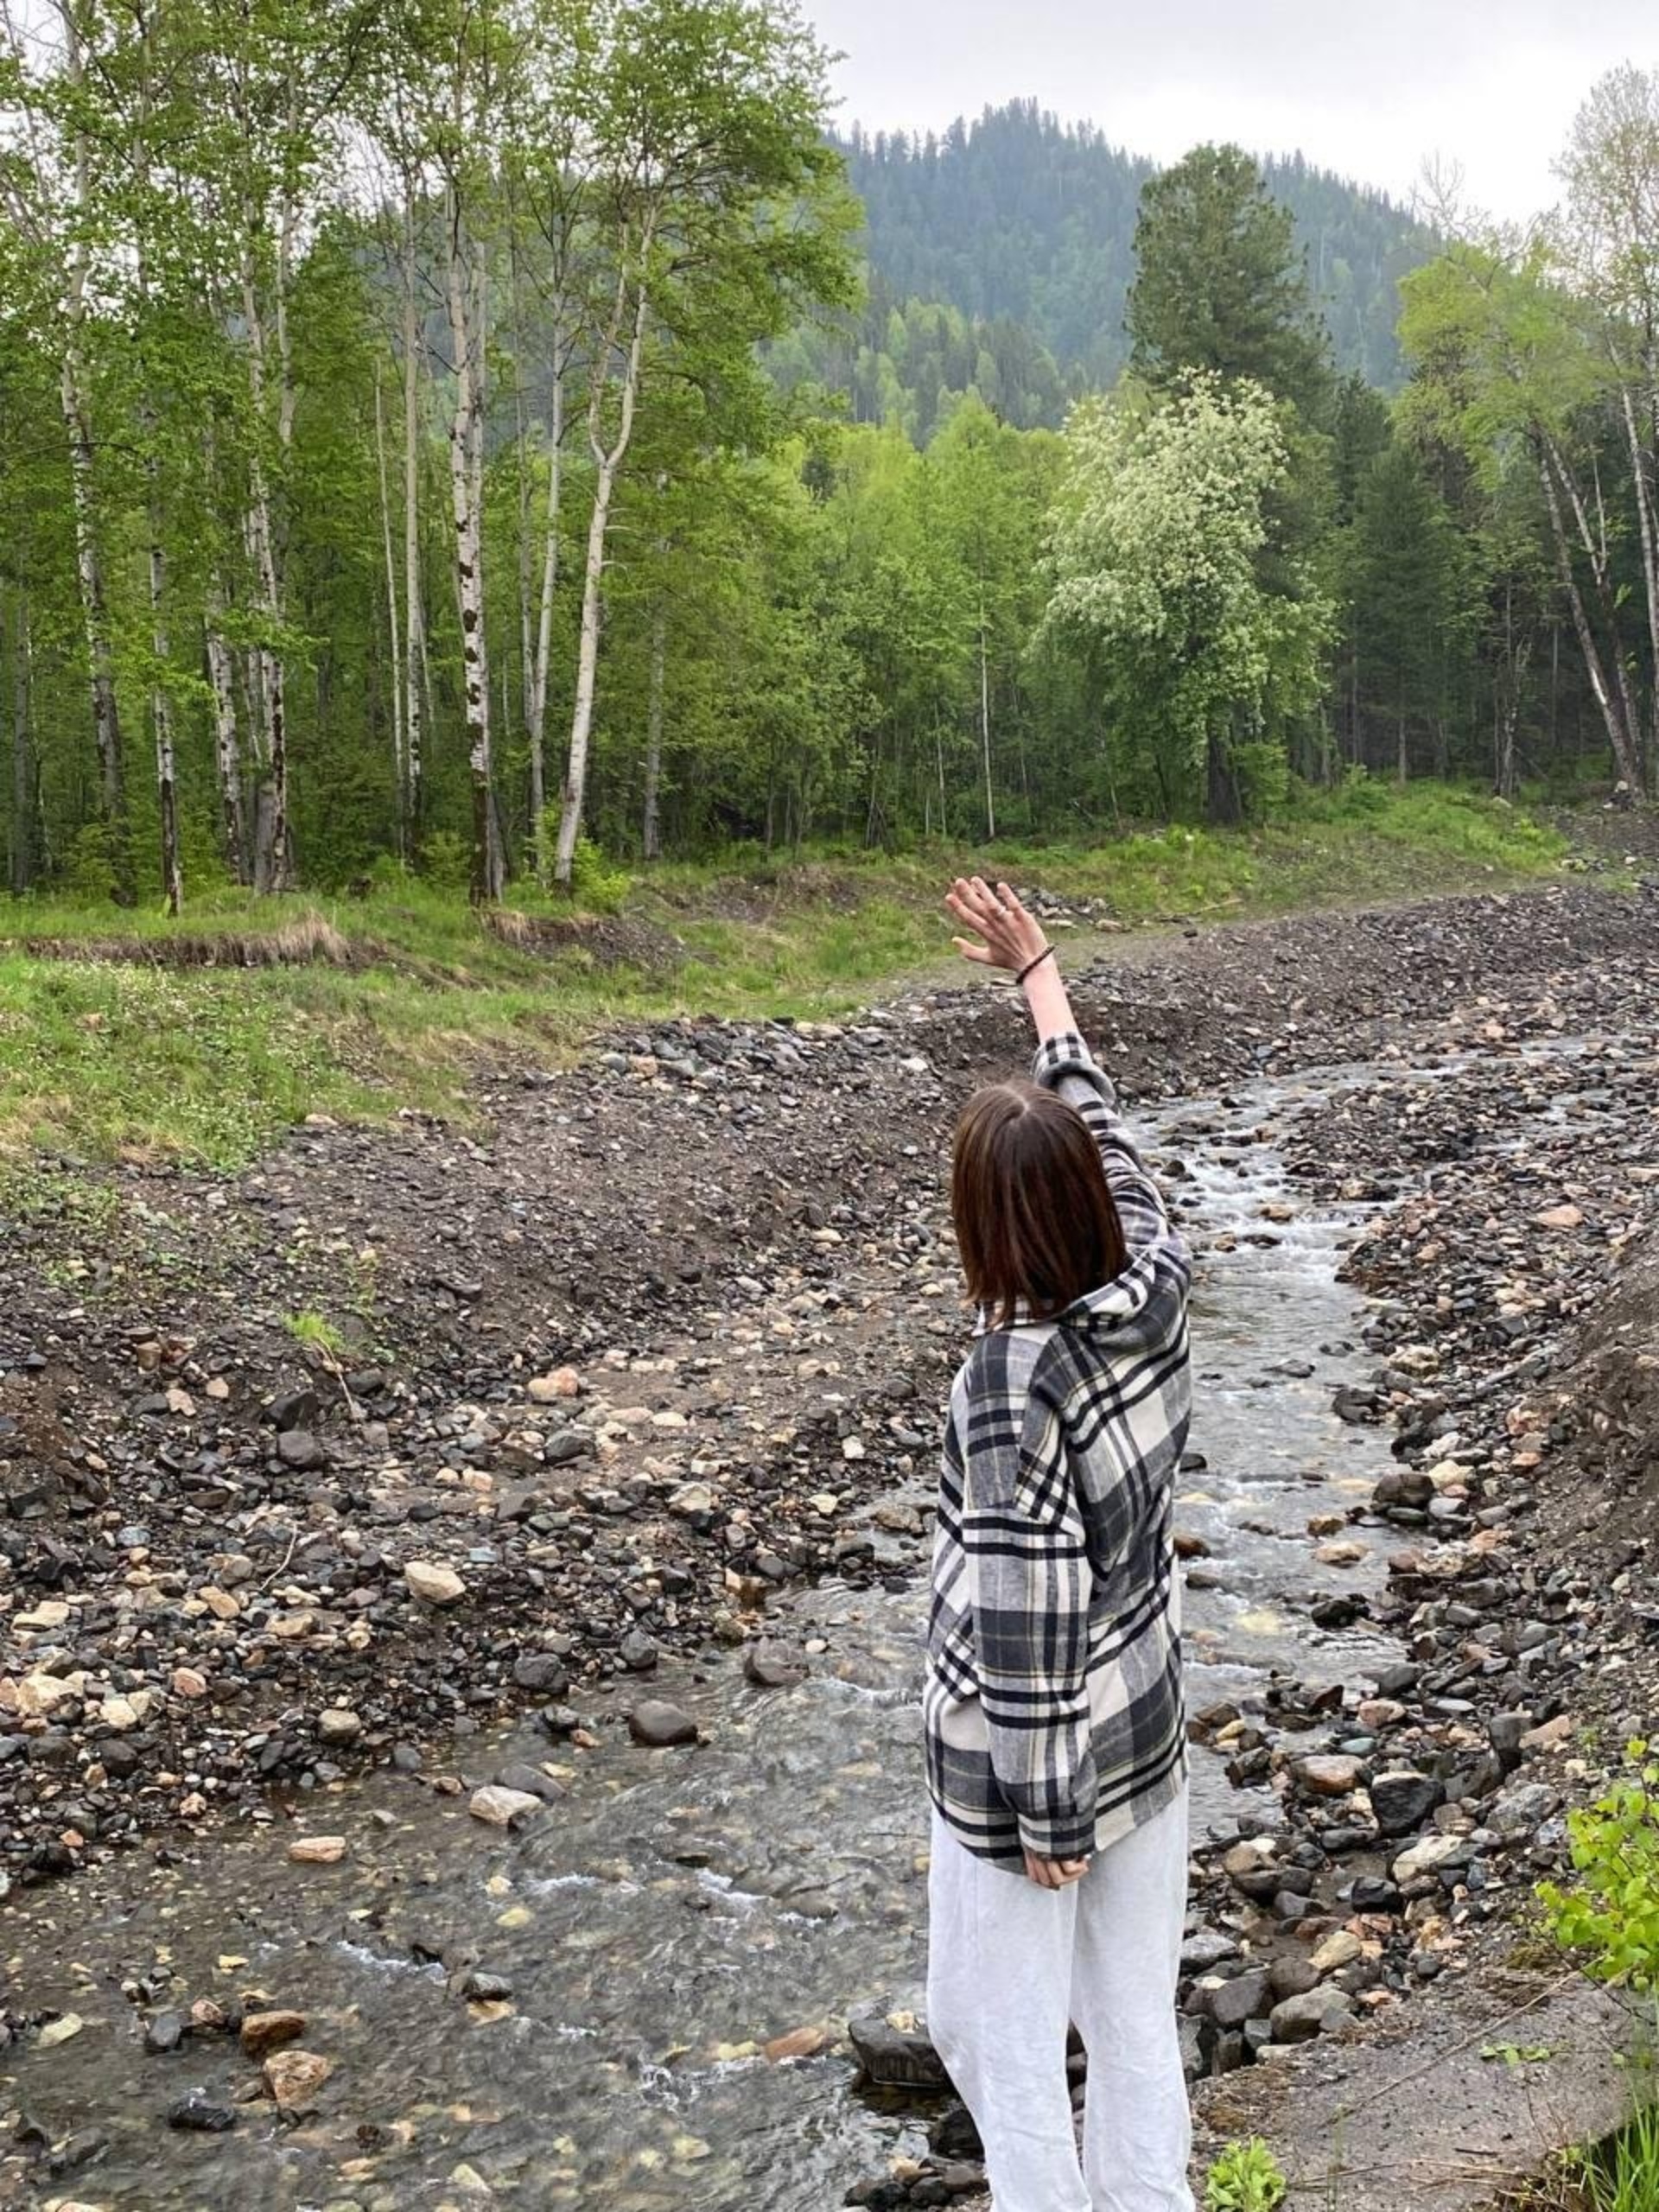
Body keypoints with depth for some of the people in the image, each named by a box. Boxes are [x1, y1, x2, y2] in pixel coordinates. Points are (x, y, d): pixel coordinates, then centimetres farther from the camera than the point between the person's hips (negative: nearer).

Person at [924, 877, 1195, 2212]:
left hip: (1032, 1762, -7)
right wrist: (1036, 970, 16)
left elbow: (1026, 1618, -26)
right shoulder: (1155, 1291, -12)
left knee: (1000, 2030, 14)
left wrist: (1045, 1815, -14)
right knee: (1137, 2016, 22)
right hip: (1148, 1735, 7)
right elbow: (1105, 1132, 5)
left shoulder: (1014, 1385, -30)